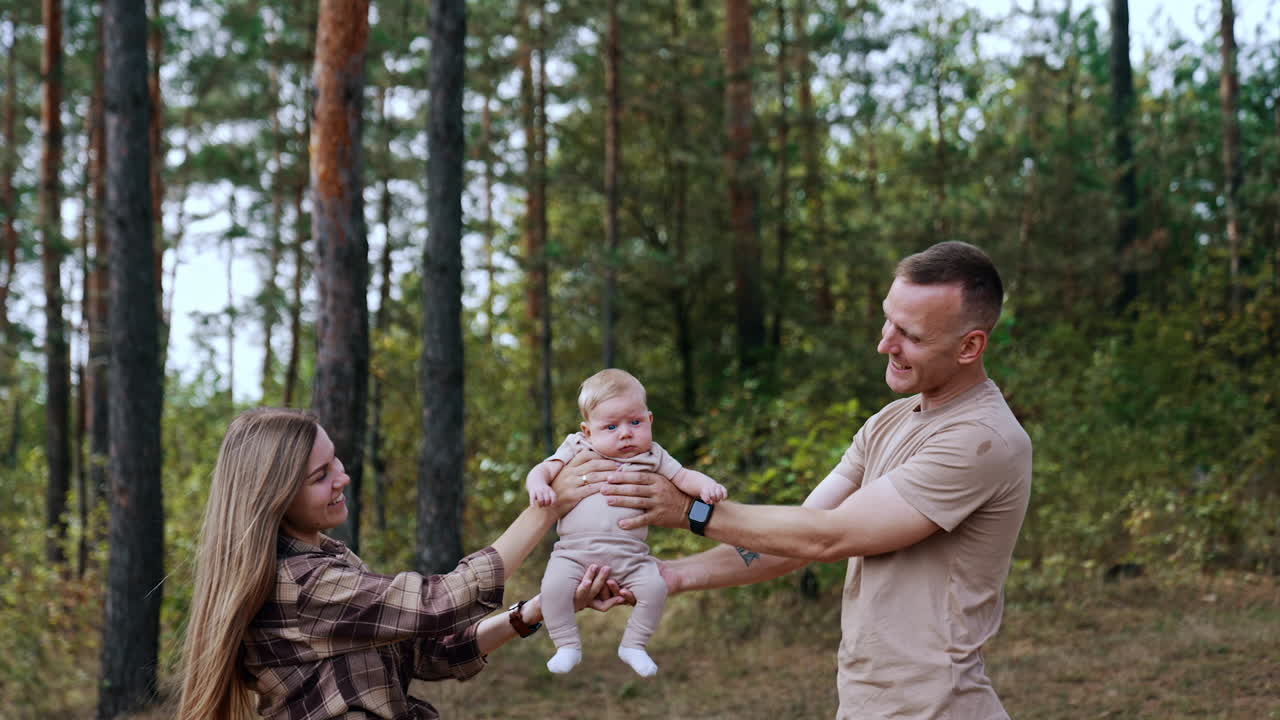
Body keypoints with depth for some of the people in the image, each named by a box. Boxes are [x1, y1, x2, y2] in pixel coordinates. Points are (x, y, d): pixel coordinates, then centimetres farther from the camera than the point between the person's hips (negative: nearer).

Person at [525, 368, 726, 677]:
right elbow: (543, 469, 5)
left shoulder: (652, 458, 12)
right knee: (554, 586, -26)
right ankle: (567, 646, -6)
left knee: (655, 587, -22)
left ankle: (633, 646, -1)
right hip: (575, 552, -1)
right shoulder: (577, 451, 10)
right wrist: (538, 485, -18)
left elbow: (683, 477, 7)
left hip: (629, 556, 1)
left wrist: (707, 486, -15)